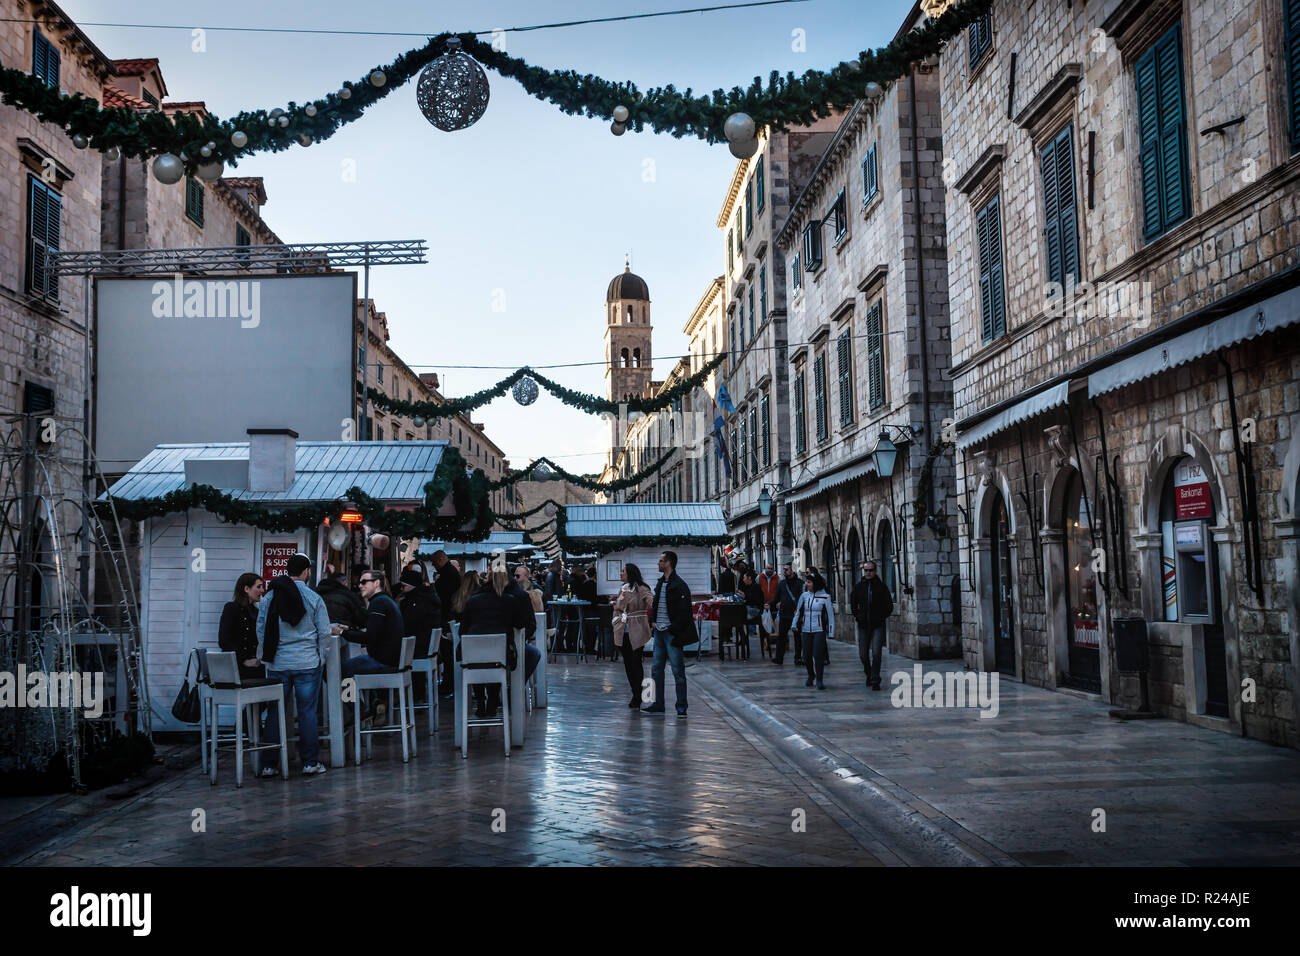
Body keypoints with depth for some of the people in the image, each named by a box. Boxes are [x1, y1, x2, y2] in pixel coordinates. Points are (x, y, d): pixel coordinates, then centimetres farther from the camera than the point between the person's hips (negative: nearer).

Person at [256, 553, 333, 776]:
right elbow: (324, 632, -4)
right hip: (307, 664, -2)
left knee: (275, 713, 8)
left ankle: (269, 764, 9)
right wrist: (320, 658, 10)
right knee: (307, 712, 4)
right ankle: (310, 762, 8)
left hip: (277, 665, 2)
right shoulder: (314, 598, -6)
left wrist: (270, 655, 15)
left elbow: (260, 631, 5)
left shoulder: (269, 599, 1)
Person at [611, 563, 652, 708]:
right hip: (623, 632, 7)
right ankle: (636, 696, 18)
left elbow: (653, 603, -20)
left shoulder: (641, 589, -9)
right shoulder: (622, 589, 13)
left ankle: (637, 698, 2)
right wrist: (616, 619, 10)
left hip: (636, 632, -7)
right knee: (627, 663, 9)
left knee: (636, 662, -5)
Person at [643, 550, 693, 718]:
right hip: (659, 632, 8)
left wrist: (673, 629, -15)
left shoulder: (679, 585, -12)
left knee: (678, 671, -1)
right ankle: (658, 704, 18)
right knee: (656, 669, 10)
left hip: (672, 634, -8)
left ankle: (681, 707, 6)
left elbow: (684, 611, -14)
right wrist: (653, 621, 7)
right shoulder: (660, 583, 13)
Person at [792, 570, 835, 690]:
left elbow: (830, 615, 0)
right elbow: (798, 610, 17)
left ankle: (819, 680, -3)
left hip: (819, 631, -3)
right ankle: (811, 675, 30)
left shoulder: (825, 597, -4)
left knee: (818, 655, -12)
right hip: (806, 631, 3)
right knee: (807, 656, 5)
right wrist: (795, 624, 12)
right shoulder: (804, 596, 6)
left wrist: (831, 633, -2)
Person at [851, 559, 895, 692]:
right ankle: (868, 673, 32)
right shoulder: (858, 587, 5)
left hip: (878, 625, -3)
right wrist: (857, 616, 7)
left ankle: (875, 681, -7)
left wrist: (881, 617, -3)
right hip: (863, 625, 3)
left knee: (876, 653, -13)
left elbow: (889, 606, 6)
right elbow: (852, 602, 19)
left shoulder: (881, 586, -1)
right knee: (863, 654, 6)